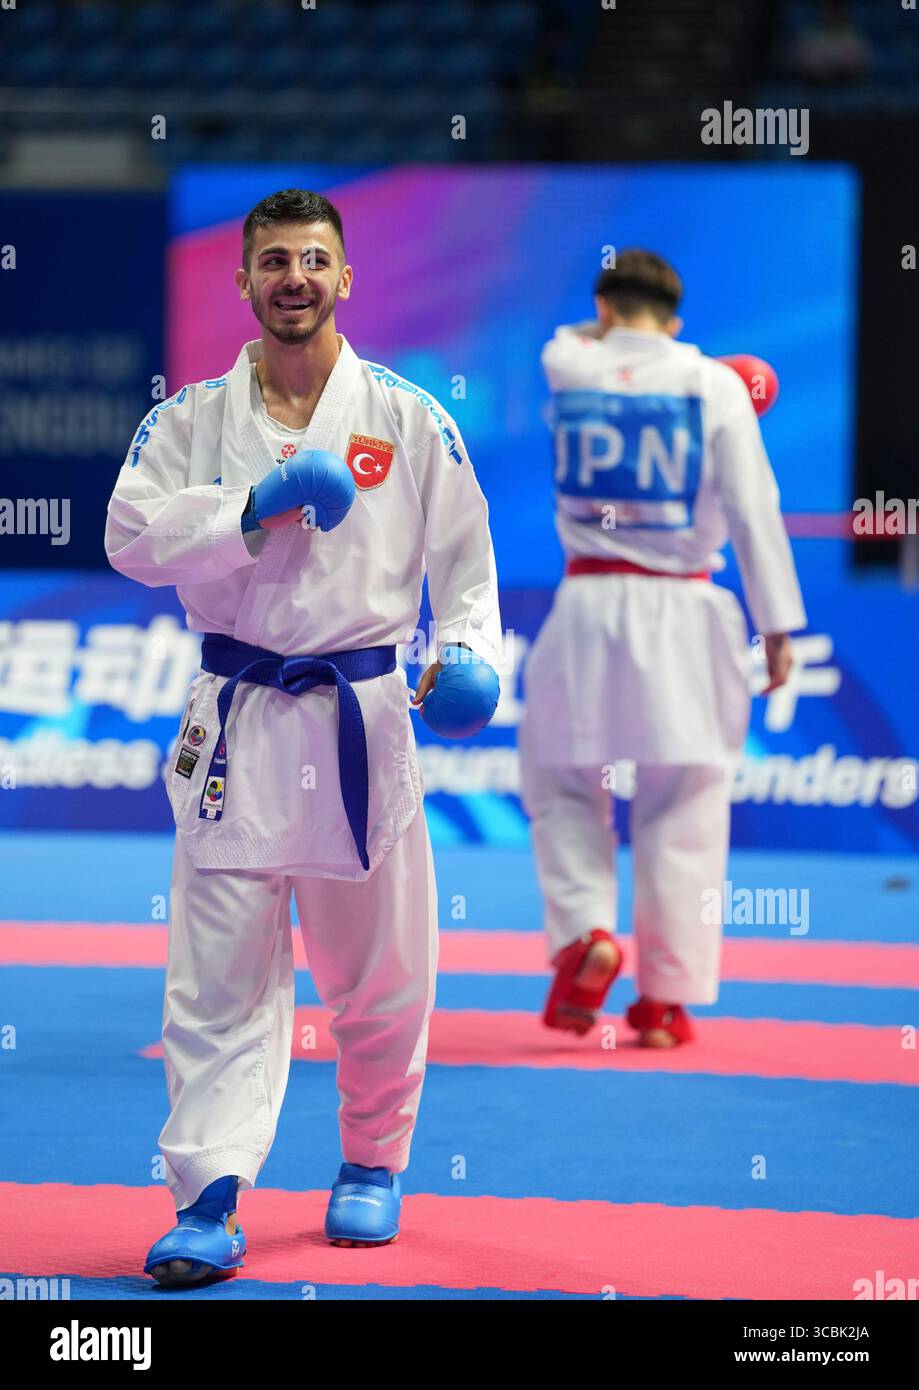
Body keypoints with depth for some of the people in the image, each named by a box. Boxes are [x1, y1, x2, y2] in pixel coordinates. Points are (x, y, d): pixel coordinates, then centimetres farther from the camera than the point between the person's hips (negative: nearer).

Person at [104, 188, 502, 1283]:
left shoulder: (410, 419, 3)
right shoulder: (192, 420, 4)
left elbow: (463, 553, 5)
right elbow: (132, 535, -8)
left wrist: (467, 649, -12)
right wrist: (255, 509, -19)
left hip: (361, 719, 0)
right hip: (235, 728, 0)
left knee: (378, 972, 10)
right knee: (219, 974, -4)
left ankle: (373, 1162, 29)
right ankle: (208, 1200, -5)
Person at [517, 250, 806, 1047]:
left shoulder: (564, 368, 1)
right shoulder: (716, 387, -3)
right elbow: (753, 512, -4)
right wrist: (778, 626, 0)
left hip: (589, 611, 1)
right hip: (684, 620, -1)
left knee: (564, 790, 16)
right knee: (682, 813, 6)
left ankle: (584, 931, -7)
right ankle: (665, 998, 8)